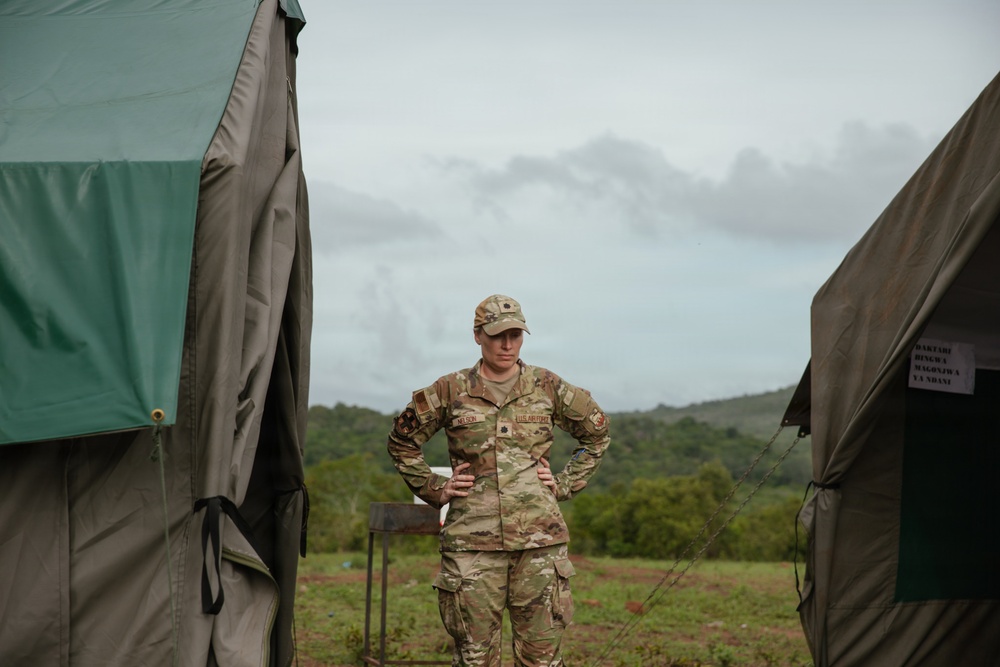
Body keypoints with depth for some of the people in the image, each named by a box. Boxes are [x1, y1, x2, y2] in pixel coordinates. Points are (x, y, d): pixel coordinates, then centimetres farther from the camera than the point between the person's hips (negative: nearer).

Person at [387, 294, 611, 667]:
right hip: (472, 540, -1)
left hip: (540, 538, 1)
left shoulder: (547, 387, 6)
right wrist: (434, 489, 6)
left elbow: (597, 432, 18)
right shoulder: (450, 392, 4)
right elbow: (402, 442, 15)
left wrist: (566, 484, 10)